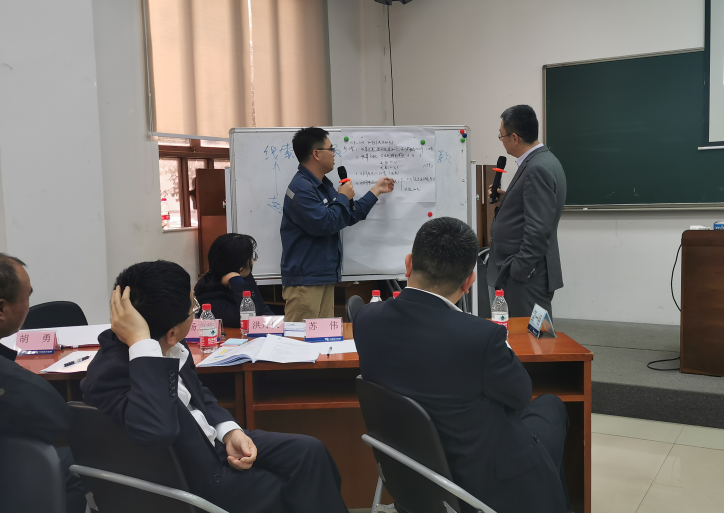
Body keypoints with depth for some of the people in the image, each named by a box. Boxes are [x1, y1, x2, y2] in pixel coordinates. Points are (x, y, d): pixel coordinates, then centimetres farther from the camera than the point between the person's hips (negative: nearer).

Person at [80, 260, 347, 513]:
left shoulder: (170, 348, -8)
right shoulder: (110, 373, -32)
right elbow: (157, 430, -51)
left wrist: (229, 432, -6)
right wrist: (140, 343, -43)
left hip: (211, 442, 8)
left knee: (308, 451, 1)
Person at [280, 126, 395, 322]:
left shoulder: (323, 185, 16)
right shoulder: (301, 188, -16)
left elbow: (351, 216, 23)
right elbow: (325, 224, -23)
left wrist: (376, 190, 27)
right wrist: (343, 197, -7)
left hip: (324, 276, 10)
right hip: (305, 279, -10)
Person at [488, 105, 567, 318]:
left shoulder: (538, 169, -19)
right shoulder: (540, 162, 13)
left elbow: (538, 229, -24)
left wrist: (519, 272, -19)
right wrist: (505, 200, 10)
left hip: (527, 276, -10)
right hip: (524, 271, 10)